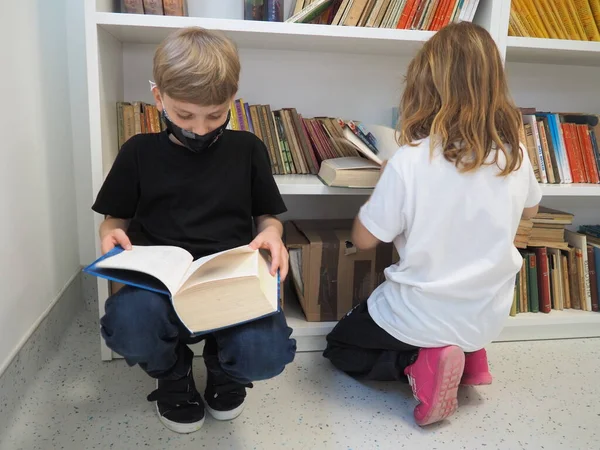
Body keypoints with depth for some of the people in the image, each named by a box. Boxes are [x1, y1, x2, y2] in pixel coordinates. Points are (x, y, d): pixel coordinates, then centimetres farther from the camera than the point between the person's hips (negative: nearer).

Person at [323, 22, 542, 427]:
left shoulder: (410, 161, -25)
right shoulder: (515, 155, -10)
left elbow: (363, 239, -13)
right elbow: (529, 210, 12)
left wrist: (386, 182, 0)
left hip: (422, 317, -5)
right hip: (488, 318, 6)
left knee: (341, 347, 20)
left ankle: (420, 365, -3)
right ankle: (470, 353, 16)